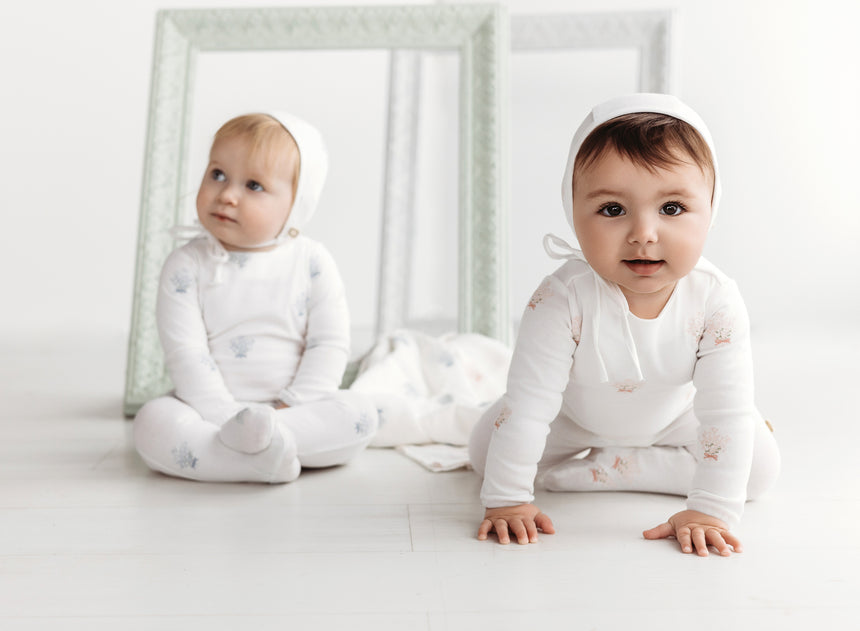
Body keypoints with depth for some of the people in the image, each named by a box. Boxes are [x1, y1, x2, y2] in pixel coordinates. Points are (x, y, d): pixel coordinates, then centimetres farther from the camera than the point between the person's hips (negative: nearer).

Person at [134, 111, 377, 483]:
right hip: (211, 408, 0)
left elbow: (330, 345, -4)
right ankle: (259, 461, -36)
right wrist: (226, 416, -21)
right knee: (153, 423, -27)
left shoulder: (313, 263, -2)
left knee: (360, 415, -23)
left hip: (299, 410, 1)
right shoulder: (186, 266, -4)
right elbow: (185, 352, -11)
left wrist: (289, 406, -15)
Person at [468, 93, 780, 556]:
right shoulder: (563, 300, -39)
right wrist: (507, 499, -34)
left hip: (673, 416, 2)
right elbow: (526, 405, -35)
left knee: (760, 465, -8)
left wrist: (711, 510, -35)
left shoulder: (717, 302, -35)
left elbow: (727, 415, -30)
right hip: (574, 416, -1)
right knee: (485, 450, -7)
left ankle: (601, 470, -3)